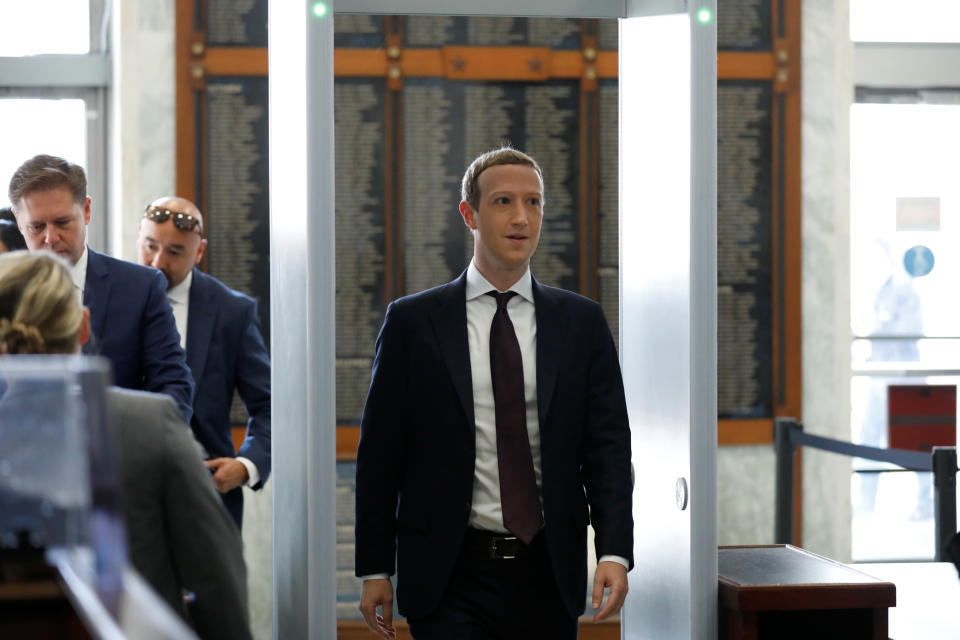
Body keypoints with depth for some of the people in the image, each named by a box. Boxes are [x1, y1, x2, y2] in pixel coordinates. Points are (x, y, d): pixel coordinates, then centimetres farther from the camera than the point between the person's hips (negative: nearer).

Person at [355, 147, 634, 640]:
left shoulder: (581, 322, 6)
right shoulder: (412, 322, 1)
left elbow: (607, 445, 3)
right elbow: (380, 453, 2)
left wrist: (614, 552, -10)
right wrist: (374, 570, -1)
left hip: (549, 575, 2)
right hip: (452, 577, -2)